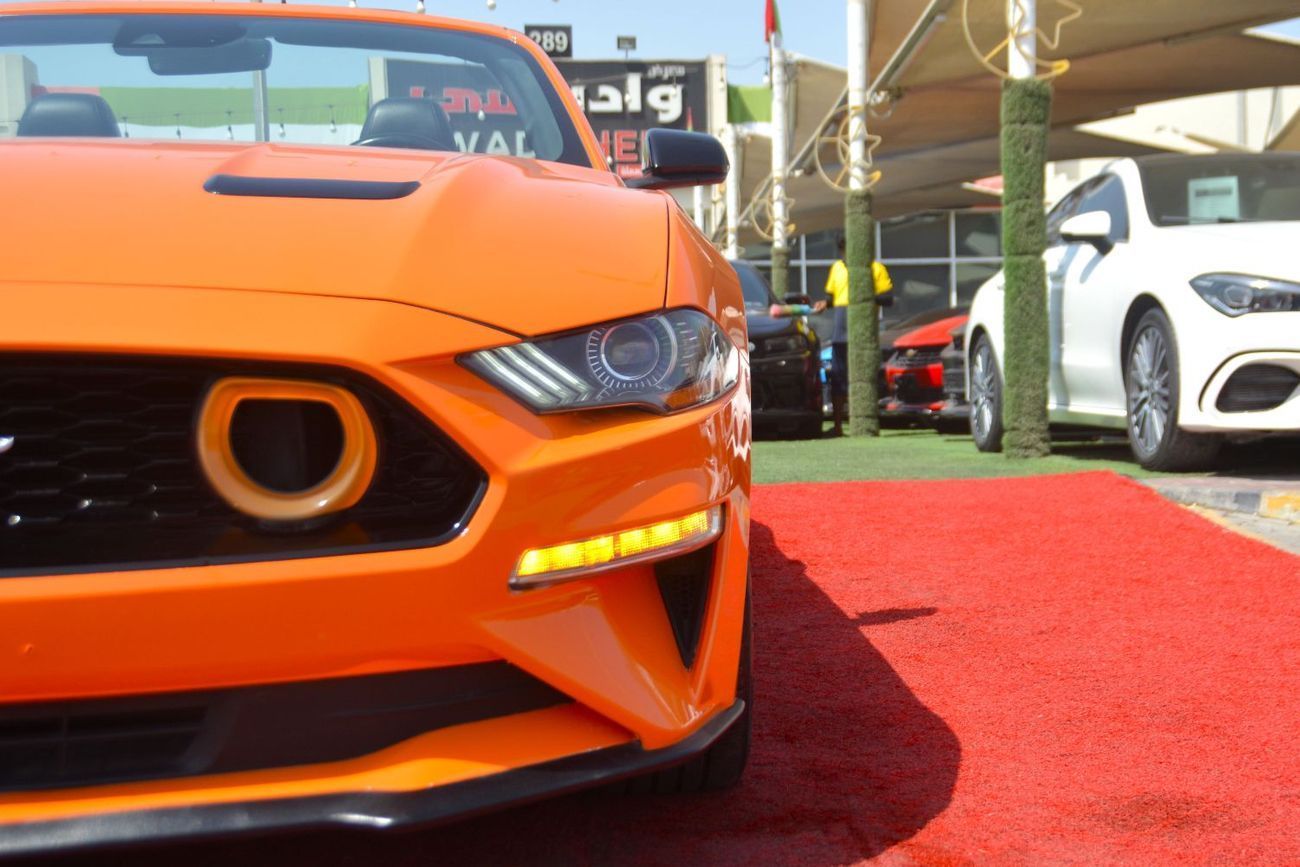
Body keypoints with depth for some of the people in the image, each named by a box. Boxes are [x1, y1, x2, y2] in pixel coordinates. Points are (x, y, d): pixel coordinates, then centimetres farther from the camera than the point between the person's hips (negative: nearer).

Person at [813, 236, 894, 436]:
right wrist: (825, 303, 2)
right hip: (840, 333, 4)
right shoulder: (837, 268, 17)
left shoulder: (876, 268, 4)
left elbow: (888, 298, 0)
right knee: (838, 377, 2)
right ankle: (837, 425, 6)